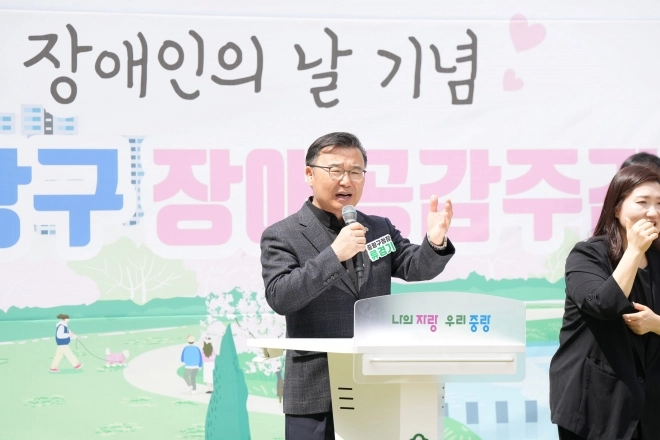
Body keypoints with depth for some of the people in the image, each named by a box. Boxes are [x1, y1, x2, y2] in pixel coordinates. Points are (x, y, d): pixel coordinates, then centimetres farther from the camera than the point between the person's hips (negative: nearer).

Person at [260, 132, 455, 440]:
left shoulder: (380, 229, 12)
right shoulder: (282, 236, -2)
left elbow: (417, 268, -1)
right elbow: (279, 297, -16)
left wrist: (435, 242, -23)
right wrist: (334, 254, -25)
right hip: (316, 396, -4)